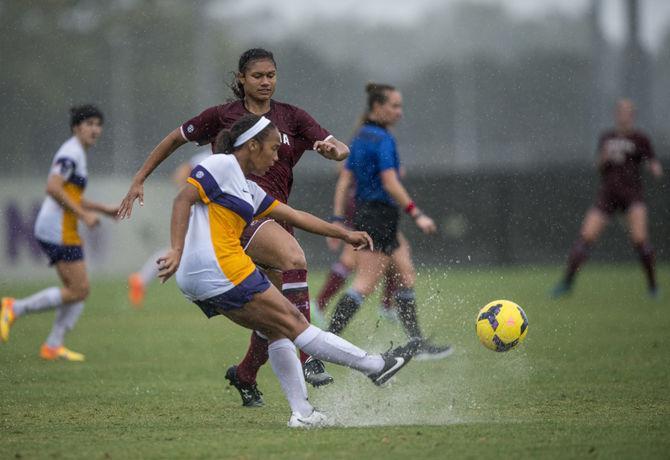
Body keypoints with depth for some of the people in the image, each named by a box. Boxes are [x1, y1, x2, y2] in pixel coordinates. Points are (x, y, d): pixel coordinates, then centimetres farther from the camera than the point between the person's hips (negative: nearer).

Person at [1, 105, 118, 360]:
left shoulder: (77, 154, 20)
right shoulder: (71, 153, -12)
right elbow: (53, 188, -22)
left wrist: (104, 209, 25)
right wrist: (83, 215, -21)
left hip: (64, 231, 10)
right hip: (58, 231, -10)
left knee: (78, 291, 9)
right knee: (79, 290, -10)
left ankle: (53, 346, 8)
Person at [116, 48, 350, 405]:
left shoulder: (291, 118, 11)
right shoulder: (222, 116, 5)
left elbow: (342, 151, 4)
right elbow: (174, 139, 17)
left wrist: (333, 149, -21)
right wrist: (138, 181, 14)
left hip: (274, 214, 5)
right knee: (293, 258, -32)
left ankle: (245, 375, 29)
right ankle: (307, 356, -35)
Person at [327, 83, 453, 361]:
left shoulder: (361, 137, 13)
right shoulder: (383, 140, -15)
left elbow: (344, 180, 12)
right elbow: (390, 184, -21)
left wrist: (338, 219, 13)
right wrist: (416, 215, -19)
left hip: (364, 213, 10)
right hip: (379, 218, -10)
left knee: (406, 276, 12)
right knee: (365, 285, -8)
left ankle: (418, 344, 14)